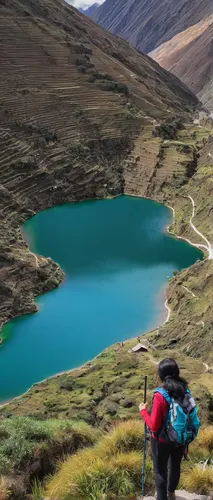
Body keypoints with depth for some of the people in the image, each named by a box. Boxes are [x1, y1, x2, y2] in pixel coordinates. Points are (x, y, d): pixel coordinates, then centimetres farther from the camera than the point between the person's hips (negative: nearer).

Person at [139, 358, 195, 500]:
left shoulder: (160, 395, -26)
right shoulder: (185, 391, -10)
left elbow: (154, 425, -22)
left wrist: (143, 411, -6)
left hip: (162, 441, -6)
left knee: (160, 471, 14)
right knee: (175, 466, 27)